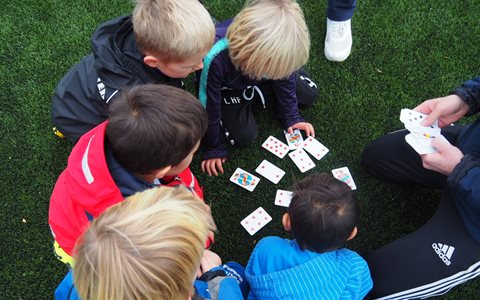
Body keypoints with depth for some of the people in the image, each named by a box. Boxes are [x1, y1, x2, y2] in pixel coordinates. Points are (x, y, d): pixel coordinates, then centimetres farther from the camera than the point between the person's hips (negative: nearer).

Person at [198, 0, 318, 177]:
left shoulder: (273, 47, -34)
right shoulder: (216, 60, -45)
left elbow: (284, 72, -10)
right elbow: (209, 107, -28)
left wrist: (291, 117, -1)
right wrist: (214, 148, -14)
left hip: (258, 81, 4)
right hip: (227, 89, -3)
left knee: (309, 95, 3)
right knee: (244, 136, -16)